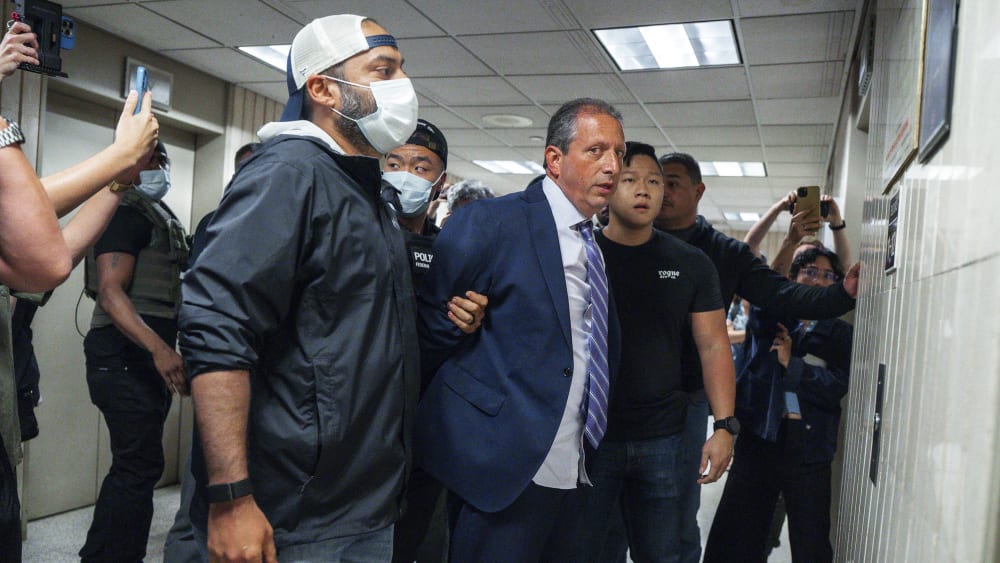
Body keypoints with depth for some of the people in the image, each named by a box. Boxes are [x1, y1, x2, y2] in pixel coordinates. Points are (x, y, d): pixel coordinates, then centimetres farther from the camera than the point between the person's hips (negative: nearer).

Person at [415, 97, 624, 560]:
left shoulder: (598, 247, 12)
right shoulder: (491, 222, -11)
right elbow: (431, 326, -10)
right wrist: (456, 400, -1)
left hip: (571, 469, 7)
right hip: (504, 467, -7)